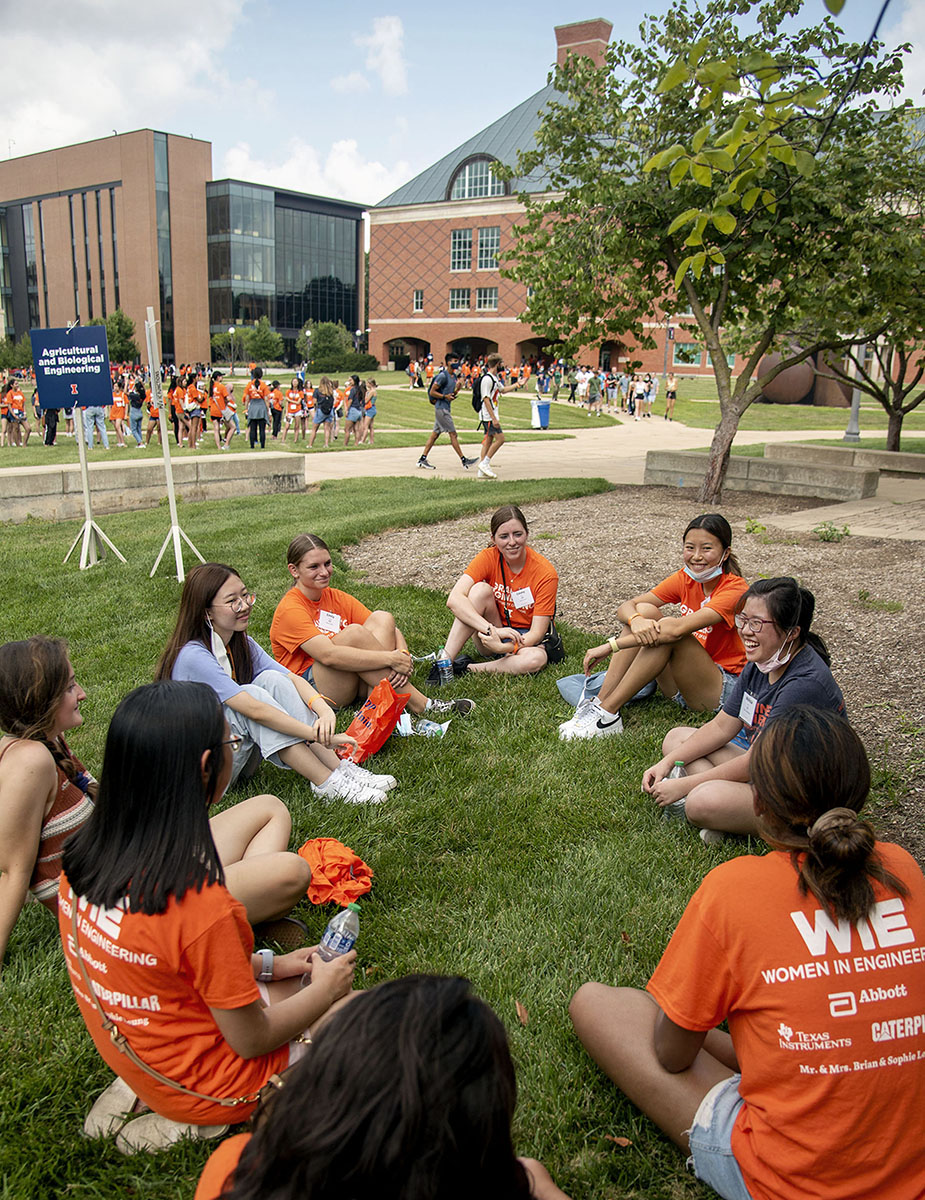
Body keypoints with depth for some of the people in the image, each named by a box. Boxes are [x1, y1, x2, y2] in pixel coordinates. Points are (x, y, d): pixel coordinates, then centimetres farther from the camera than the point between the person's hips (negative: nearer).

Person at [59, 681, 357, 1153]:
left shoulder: (83, 857, -12)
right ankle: (195, 1120, 5)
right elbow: (251, 1041, -20)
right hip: (204, 1083, -7)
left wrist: (268, 964, 6)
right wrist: (324, 989, -3)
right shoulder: (201, 906, -36)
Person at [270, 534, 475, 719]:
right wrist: (391, 658, -31)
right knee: (354, 632, -30)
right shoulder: (290, 609, -13)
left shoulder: (338, 598, 8)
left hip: (356, 682, 7)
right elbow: (328, 655, -29)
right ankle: (419, 704, -27)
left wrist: (403, 656, -22)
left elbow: (391, 629, 1)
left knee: (382, 618, -14)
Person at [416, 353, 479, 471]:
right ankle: (464, 461, -5)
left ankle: (422, 459, 13)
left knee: (435, 434, 9)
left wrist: (457, 389, 2)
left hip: (446, 408, 9)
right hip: (441, 408, -9)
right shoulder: (443, 376, -13)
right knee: (453, 434, -7)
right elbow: (432, 392, -13)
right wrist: (445, 397, -20)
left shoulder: (454, 376, 15)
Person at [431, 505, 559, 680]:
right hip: (493, 634, 1)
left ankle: (467, 668, -22)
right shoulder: (488, 558, -13)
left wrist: (503, 647, -37)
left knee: (537, 659, -37)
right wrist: (493, 630, -38)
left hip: (525, 639, -1)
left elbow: (537, 633, -18)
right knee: (481, 589, -26)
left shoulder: (546, 573, -17)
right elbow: (454, 599, -27)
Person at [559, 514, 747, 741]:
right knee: (645, 611, -14)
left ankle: (608, 713, -27)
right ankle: (599, 701, -21)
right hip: (679, 687, 6)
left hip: (725, 690, -6)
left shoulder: (735, 589, -18)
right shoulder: (685, 579, 2)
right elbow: (625, 608, -6)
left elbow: (678, 628, -33)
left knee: (667, 631, -30)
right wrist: (635, 619, -32)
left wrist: (610, 646, -35)